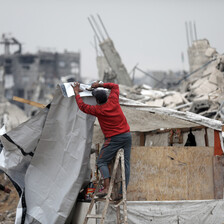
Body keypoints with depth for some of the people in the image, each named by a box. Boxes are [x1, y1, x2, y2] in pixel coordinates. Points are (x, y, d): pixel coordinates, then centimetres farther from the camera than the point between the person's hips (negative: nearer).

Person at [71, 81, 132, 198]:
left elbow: (82, 106, 7)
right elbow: (115, 86, 21)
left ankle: (106, 188, -12)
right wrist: (100, 85, 21)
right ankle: (122, 192, 1)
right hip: (127, 135, 5)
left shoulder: (98, 110, -9)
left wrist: (77, 92, 18)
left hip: (114, 139, -5)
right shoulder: (113, 100, 2)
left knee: (101, 162, 5)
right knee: (125, 163, 5)